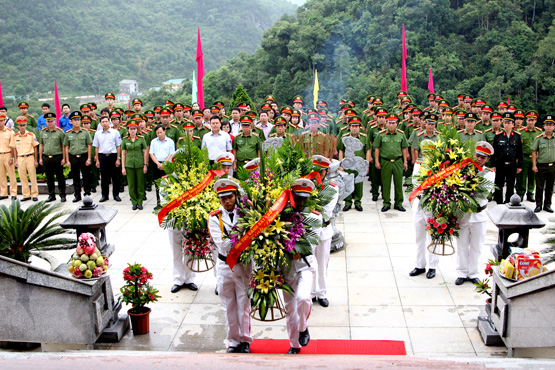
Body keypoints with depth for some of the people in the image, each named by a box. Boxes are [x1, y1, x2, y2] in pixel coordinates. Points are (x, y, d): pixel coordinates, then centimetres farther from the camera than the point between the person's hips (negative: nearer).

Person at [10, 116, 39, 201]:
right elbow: (14, 149, 9)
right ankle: (26, 195, 15)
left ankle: (34, 195, 9)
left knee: (33, 177, 1)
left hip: (30, 157, -2)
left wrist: (36, 160, -1)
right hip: (20, 158, 2)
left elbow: (35, 148, 2)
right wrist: (16, 160, 4)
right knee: (22, 178, 6)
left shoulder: (31, 135, -2)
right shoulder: (15, 136, 4)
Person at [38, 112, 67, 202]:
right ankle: (51, 195, 18)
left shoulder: (60, 132, -3)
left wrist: (64, 158, -7)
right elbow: (41, 145, 15)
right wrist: (40, 158, 11)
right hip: (46, 157, 4)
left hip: (57, 157, -4)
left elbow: (63, 146, -3)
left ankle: (62, 195, 10)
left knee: (60, 177, 2)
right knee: (49, 178, 9)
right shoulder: (42, 132, 9)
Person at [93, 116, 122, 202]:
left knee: (115, 177, 2)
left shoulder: (115, 132, 1)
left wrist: (118, 159, -4)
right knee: (104, 177, 6)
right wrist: (97, 160, 5)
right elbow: (96, 147, 10)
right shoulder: (97, 133, 7)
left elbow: (118, 146, 1)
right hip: (102, 157, 2)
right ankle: (104, 195, 15)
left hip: (113, 156, -2)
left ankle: (116, 195, 12)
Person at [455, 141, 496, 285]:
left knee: (476, 246, 9)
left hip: (479, 214, 0)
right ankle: (462, 273, 20)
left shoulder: (489, 174, 2)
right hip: (462, 213, 0)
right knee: (462, 245, 7)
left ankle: (473, 274, 21)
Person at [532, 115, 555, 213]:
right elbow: (534, 152, -2)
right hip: (541, 166, -2)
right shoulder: (539, 138, -3)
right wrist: (534, 165, -6)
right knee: (539, 187, 3)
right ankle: (538, 205, 13)